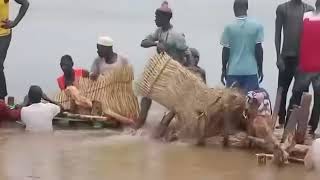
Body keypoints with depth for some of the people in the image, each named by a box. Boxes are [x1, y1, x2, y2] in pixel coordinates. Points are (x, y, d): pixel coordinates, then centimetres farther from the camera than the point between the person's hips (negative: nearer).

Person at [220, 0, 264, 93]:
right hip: (251, 71, 0)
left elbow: (226, 51, -2)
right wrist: (260, 69, 6)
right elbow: (258, 49, -3)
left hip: (233, 71, 0)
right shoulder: (257, 26, -3)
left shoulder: (229, 27, -4)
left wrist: (224, 70, 8)